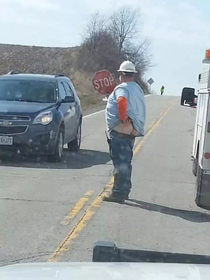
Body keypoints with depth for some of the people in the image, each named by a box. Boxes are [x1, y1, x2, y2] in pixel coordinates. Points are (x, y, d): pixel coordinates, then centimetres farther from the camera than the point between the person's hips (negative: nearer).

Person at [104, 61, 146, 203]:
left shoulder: (122, 88, -11)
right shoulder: (137, 89, 18)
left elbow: (122, 101, -33)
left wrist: (122, 117, -24)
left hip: (120, 130, -9)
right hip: (132, 130, 9)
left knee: (120, 163, -8)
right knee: (125, 162, 18)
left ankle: (118, 193, -7)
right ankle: (125, 191, 26)